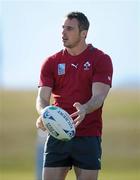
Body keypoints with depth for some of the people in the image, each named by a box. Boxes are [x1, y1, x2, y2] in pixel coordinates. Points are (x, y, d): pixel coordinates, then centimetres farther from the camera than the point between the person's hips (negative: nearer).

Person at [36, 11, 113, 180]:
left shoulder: (101, 60, -1)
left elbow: (99, 96, -12)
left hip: (88, 136, -2)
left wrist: (84, 109, -35)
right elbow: (42, 97, -1)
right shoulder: (51, 62, 8)